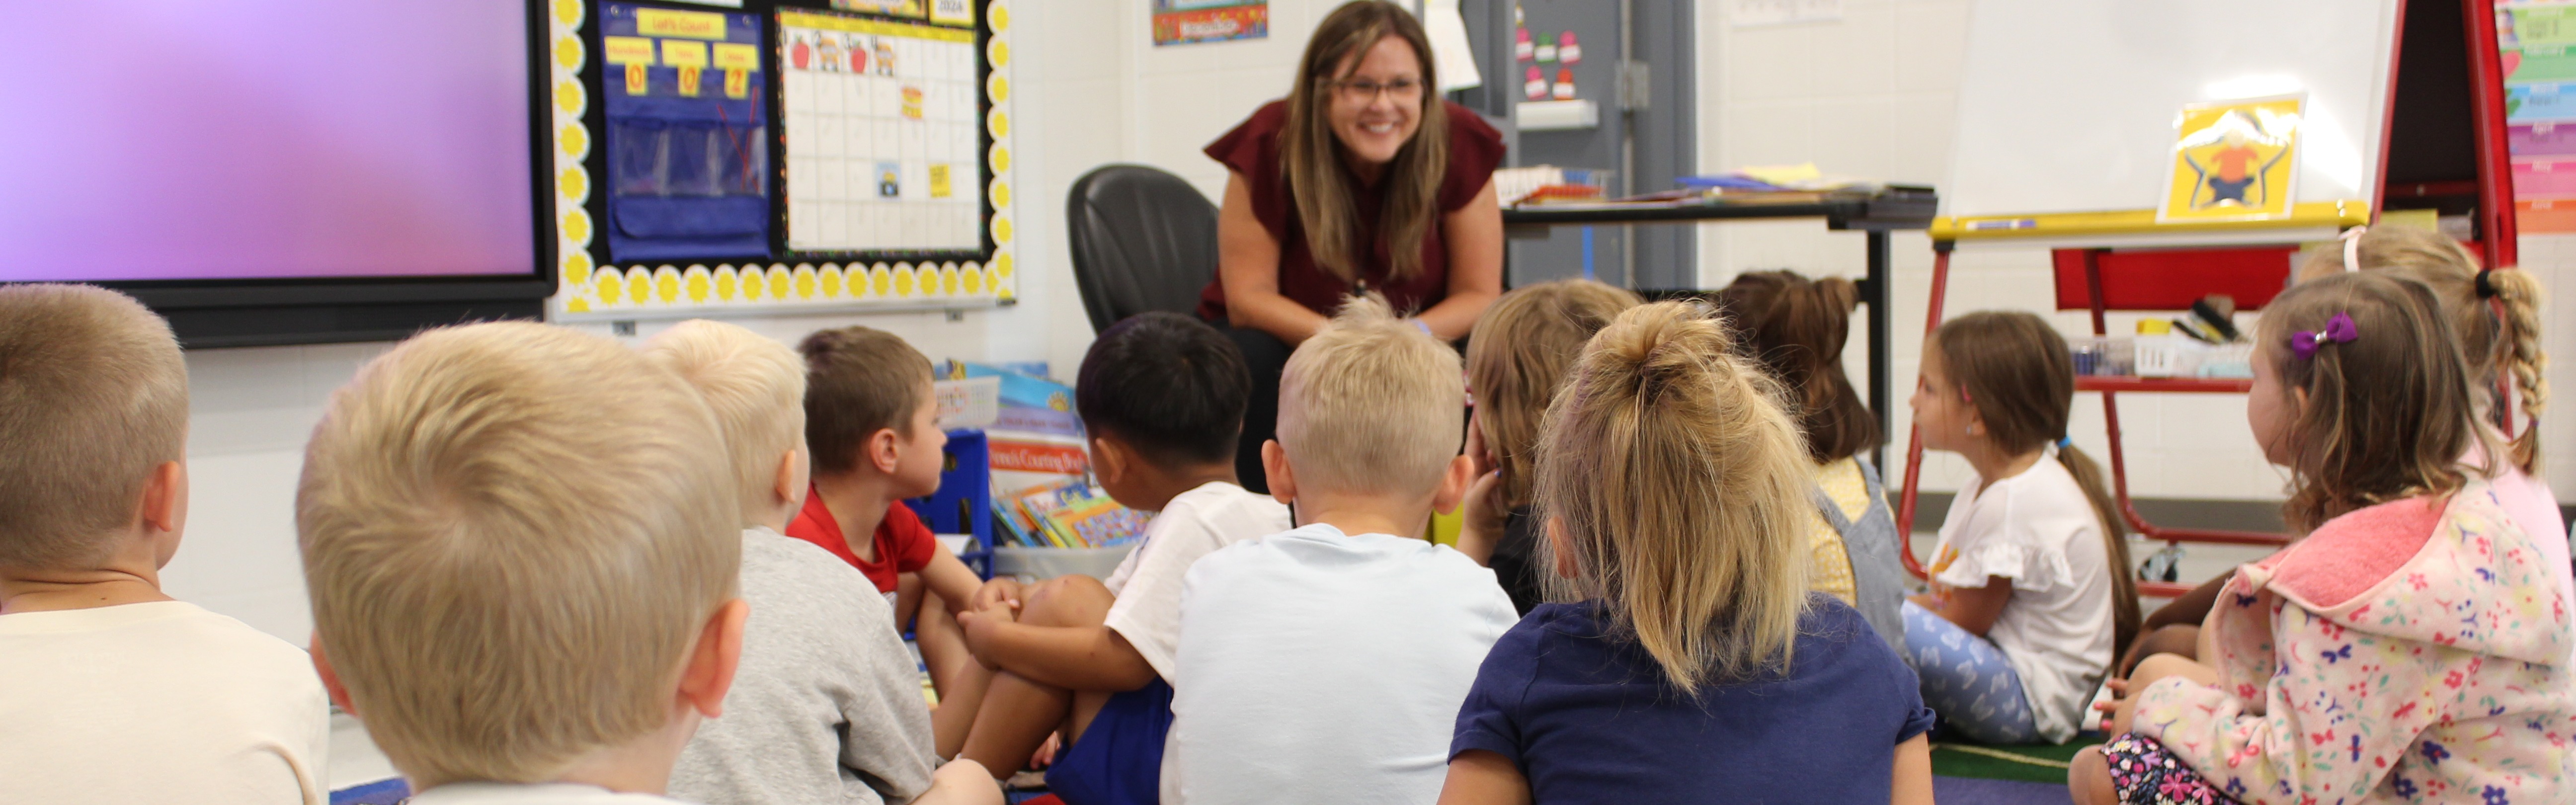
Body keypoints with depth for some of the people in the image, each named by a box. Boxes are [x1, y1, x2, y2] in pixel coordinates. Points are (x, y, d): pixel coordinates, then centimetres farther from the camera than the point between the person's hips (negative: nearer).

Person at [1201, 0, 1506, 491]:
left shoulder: (1458, 146, -16)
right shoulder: (1271, 146, -21)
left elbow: (1480, 295, -11)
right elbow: (1248, 297, -19)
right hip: (1282, 340, -1)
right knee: (1253, 359, -34)